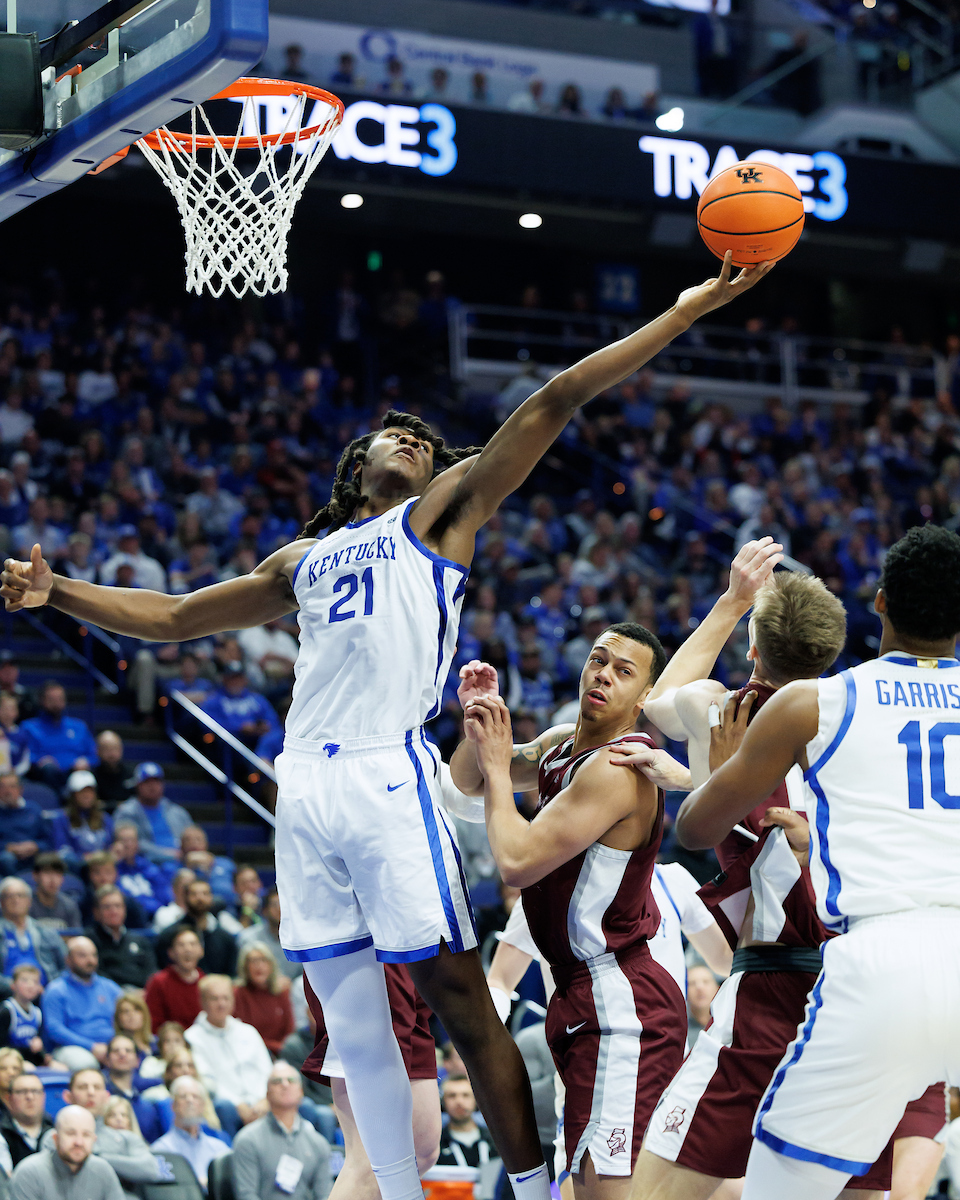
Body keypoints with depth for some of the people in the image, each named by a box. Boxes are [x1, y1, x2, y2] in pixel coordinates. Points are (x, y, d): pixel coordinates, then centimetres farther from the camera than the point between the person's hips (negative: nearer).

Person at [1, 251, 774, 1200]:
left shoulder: (439, 511, 13)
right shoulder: (303, 560, 26)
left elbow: (552, 404, 4)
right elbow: (172, 616, 32)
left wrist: (682, 314, 0)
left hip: (386, 775, -5)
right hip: (303, 787, 5)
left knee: (459, 997, -8)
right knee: (352, 1021, 5)